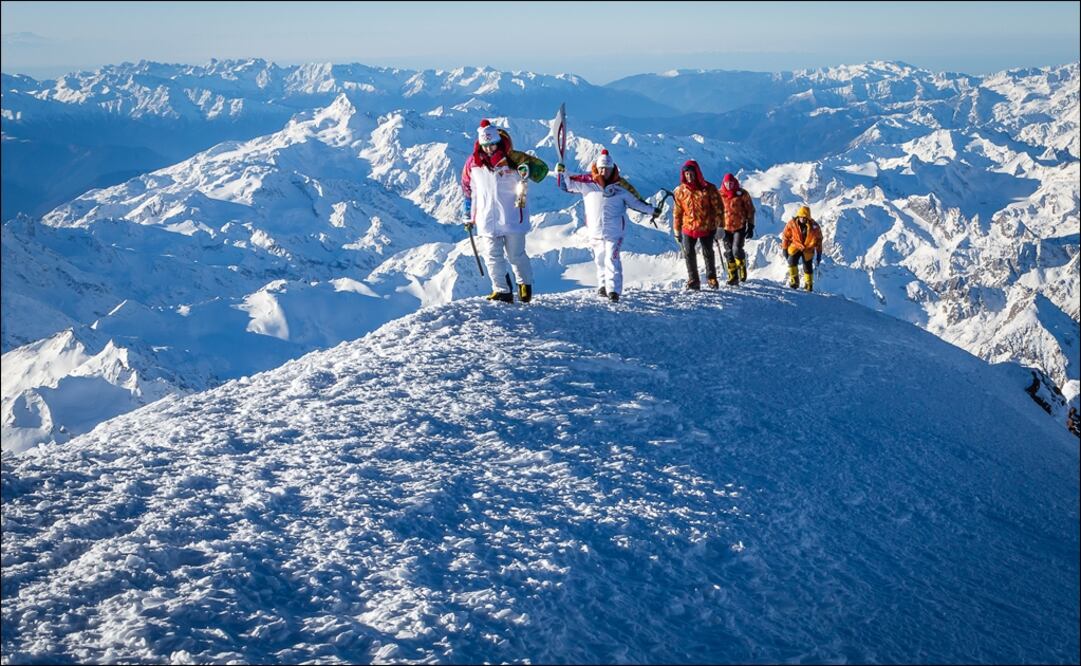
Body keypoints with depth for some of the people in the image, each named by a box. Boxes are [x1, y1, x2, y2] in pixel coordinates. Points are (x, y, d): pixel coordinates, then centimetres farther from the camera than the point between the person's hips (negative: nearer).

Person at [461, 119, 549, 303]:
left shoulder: (511, 158, -7)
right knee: (492, 256, -2)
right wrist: (468, 215, 22)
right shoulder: (473, 163, 5)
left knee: (515, 255, 6)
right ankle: (502, 291, 4)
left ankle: (525, 283, 29)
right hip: (486, 219, 3)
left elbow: (541, 167, -12)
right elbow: (468, 190, 19)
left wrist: (528, 170, -34)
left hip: (512, 217, -3)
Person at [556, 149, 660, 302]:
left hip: (614, 231, -3)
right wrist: (560, 173, -7)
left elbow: (635, 202, 9)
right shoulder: (587, 182, 0)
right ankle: (603, 285, 26)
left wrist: (651, 210, 11)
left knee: (611, 259, -13)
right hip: (595, 230, 3)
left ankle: (613, 289, -16)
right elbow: (567, 185, 8)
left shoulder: (621, 186, -1)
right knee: (600, 259, 11)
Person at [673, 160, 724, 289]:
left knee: (708, 254, 9)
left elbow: (718, 207, -3)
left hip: (707, 228, -2)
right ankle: (693, 280, 8)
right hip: (688, 228, 2)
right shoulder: (680, 191, 0)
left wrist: (719, 226, -7)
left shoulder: (708, 189, -7)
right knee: (689, 254, -2)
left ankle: (712, 278, 26)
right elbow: (677, 212, 8)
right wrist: (677, 230, 9)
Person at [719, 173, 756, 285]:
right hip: (726, 227, 3)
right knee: (729, 252, 2)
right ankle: (733, 277, 8)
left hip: (740, 226, -3)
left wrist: (750, 226, -2)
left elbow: (750, 210, 3)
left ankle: (742, 269, 12)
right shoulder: (719, 195, 5)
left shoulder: (742, 194, -1)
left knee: (737, 250, -15)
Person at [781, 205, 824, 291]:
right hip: (795, 246, 0)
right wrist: (784, 249, 0)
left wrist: (819, 253, -1)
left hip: (808, 249, 0)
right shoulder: (792, 224, -16)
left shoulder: (814, 226, -16)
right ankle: (794, 281, -12)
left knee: (808, 267, 2)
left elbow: (818, 239, -3)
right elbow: (786, 236, -2)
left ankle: (809, 285, 24)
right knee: (792, 260, -25)